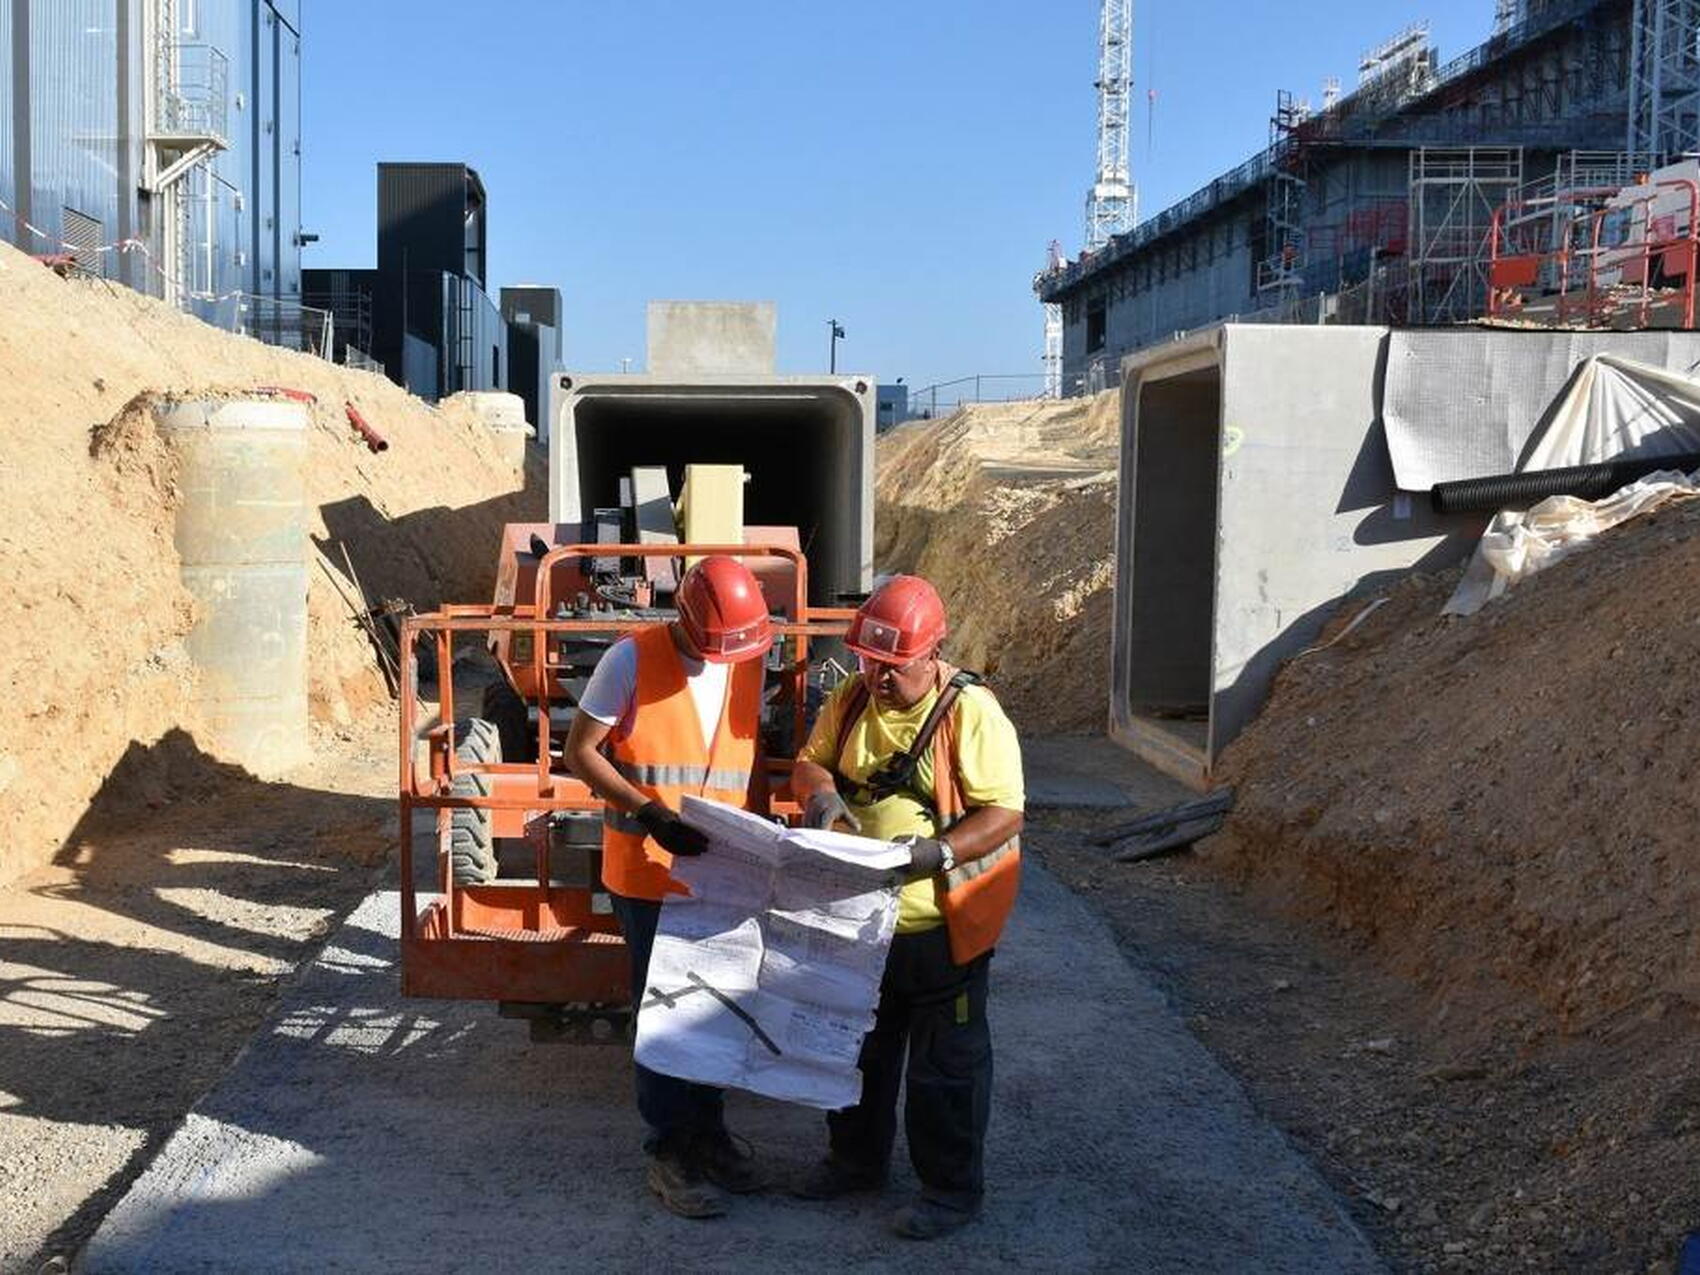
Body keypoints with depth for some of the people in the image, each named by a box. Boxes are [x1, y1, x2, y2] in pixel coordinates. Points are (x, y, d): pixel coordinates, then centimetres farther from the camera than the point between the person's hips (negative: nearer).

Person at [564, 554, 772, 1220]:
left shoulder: (749, 664, 3)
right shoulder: (633, 658, -13)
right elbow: (580, 752, -11)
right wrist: (649, 812, -21)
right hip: (648, 868, -5)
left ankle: (707, 1132, 29)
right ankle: (669, 1150, 13)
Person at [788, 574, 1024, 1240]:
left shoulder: (971, 713, -18)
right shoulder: (851, 699, 1)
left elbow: (1004, 812, -19)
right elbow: (810, 761, 8)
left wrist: (940, 851, -33)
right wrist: (820, 791, -16)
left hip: (940, 922, -6)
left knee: (945, 1061, 7)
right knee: (858, 1045, 22)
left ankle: (952, 1187, 22)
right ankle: (857, 1158, 41)